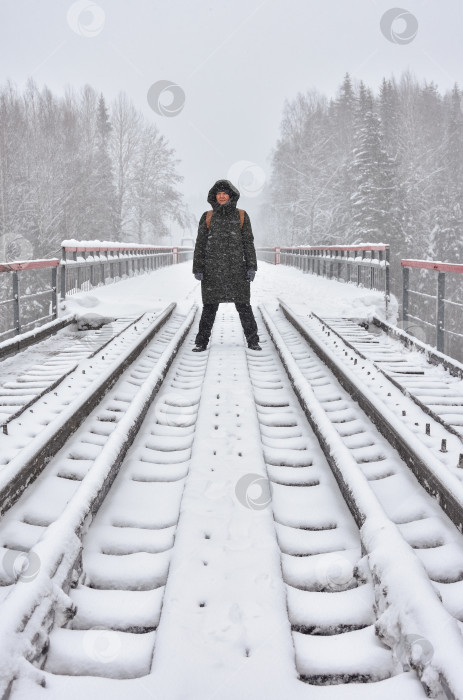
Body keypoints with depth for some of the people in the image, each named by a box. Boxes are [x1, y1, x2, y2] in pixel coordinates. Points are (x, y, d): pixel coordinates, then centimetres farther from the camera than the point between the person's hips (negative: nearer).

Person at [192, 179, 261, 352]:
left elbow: (248, 243, 4)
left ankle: (252, 341, 10)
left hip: (236, 268, 0)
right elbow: (200, 244, 4)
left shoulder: (241, 216, 5)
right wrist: (198, 269, -3)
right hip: (213, 269, 0)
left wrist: (251, 267, -5)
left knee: (243, 305, 0)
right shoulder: (207, 217, 5)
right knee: (210, 306, 0)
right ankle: (201, 342, 7)